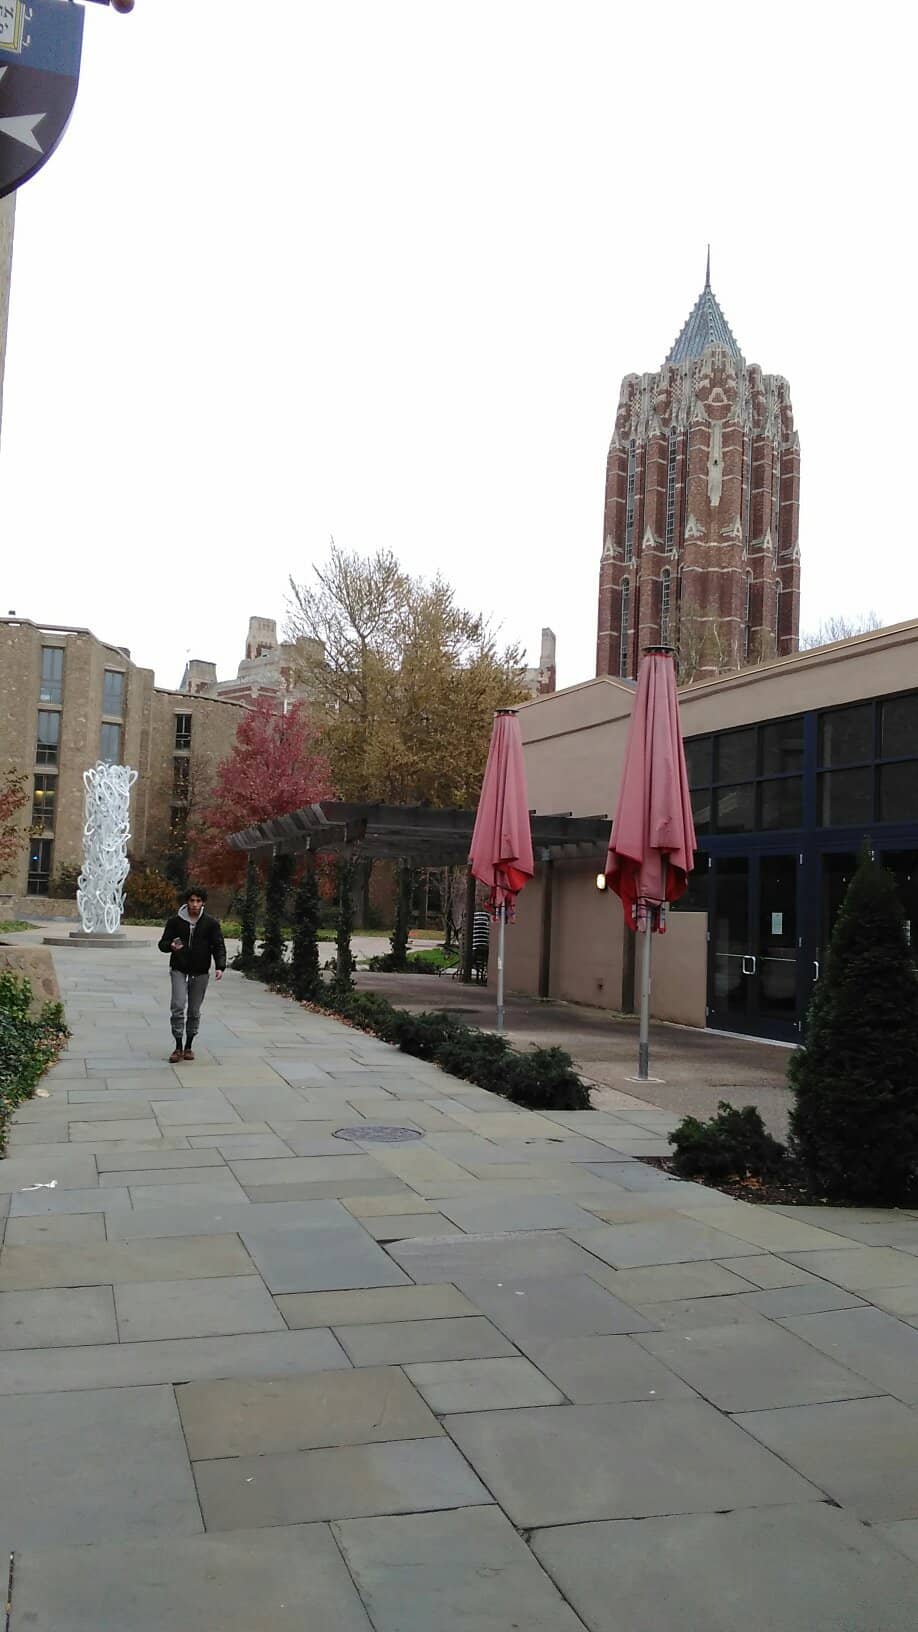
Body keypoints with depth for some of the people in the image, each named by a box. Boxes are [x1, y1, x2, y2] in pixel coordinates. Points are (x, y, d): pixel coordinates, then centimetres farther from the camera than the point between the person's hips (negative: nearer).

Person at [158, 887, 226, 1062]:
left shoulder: (211, 923, 0)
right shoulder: (175, 921, -1)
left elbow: (219, 946, 0)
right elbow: (162, 943, 5)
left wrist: (220, 966, -16)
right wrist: (171, 946, -20)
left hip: (200, 973, 1)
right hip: (179, 971, -1)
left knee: (194, 1011, 8)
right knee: (178, 1007, -12)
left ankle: (188, 1046, 21)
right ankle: (178, 1047, -5)